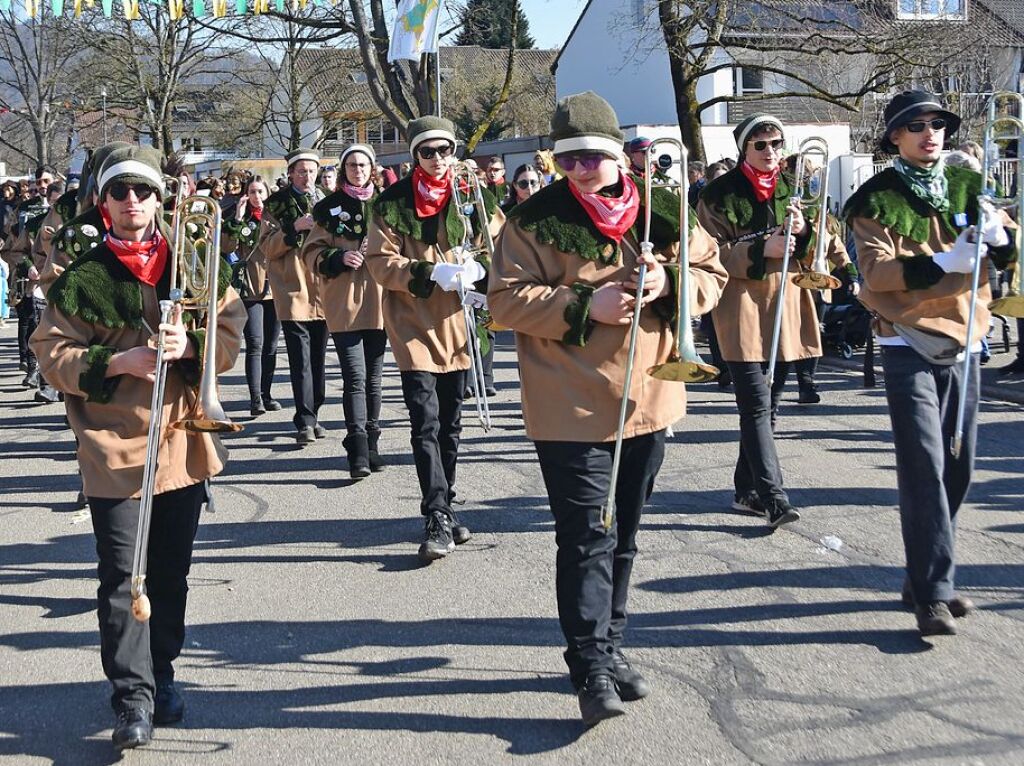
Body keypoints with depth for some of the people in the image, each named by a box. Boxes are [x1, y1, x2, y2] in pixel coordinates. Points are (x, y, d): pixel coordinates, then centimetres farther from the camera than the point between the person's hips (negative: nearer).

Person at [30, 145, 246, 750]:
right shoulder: (81, 278, 2)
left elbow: (229, 336, 6)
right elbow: (54, 355, -2)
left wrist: (189, 345, -14)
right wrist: (117, 362, -17)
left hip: (184, 444, 3)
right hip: (114, 449, -2)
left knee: (172, 574, 13)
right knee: (123, 579, -5)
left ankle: (161, 674, 30)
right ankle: (133, 698, 2)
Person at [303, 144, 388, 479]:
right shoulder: (330, 207, 5)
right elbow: (312, 253, 2)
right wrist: (339, 259, -16)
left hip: (378, 300, 3)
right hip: (343, 302, -3)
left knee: (373, 377, 10)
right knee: (355, 376, -11)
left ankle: (370, 445, 20)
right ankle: (358, 451, -13)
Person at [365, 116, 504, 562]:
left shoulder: (471, 195, 6)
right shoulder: (394, 202, -3)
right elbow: (380, 262, -8)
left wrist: (475, 269, -12)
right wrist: (430, 273, -22)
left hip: (456, 323, 4)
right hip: (414, 324, -4)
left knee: (451, 422, 12)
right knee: (426, 421, -11)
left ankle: (443, 506, 26)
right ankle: (438, 519, -9)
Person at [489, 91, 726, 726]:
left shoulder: (662, 210, 3)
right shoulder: (535, 218, -5)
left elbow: (713, 275, 9)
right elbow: (507, 299, -9)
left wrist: (669, 284, -13)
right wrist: (584, 304, -19)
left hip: (647, 400, 4)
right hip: (570, 405, -4)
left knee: (624, 536, 16)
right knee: (588, 537, -6)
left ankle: (610, 646, 32)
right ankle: (592, 670, 2)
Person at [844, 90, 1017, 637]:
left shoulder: (966, 186, 11)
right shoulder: (877, 199, -3)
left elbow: (1007, 254, 7)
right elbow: (877, 271, -15)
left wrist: (996, 233, -15)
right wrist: (943, 263, -27)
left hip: (962, 342, 5)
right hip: (909, 345, -5)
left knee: (957, 468, 8)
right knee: (924, 467, -11)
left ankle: (925, 577, 22)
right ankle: (933, 593, -8)